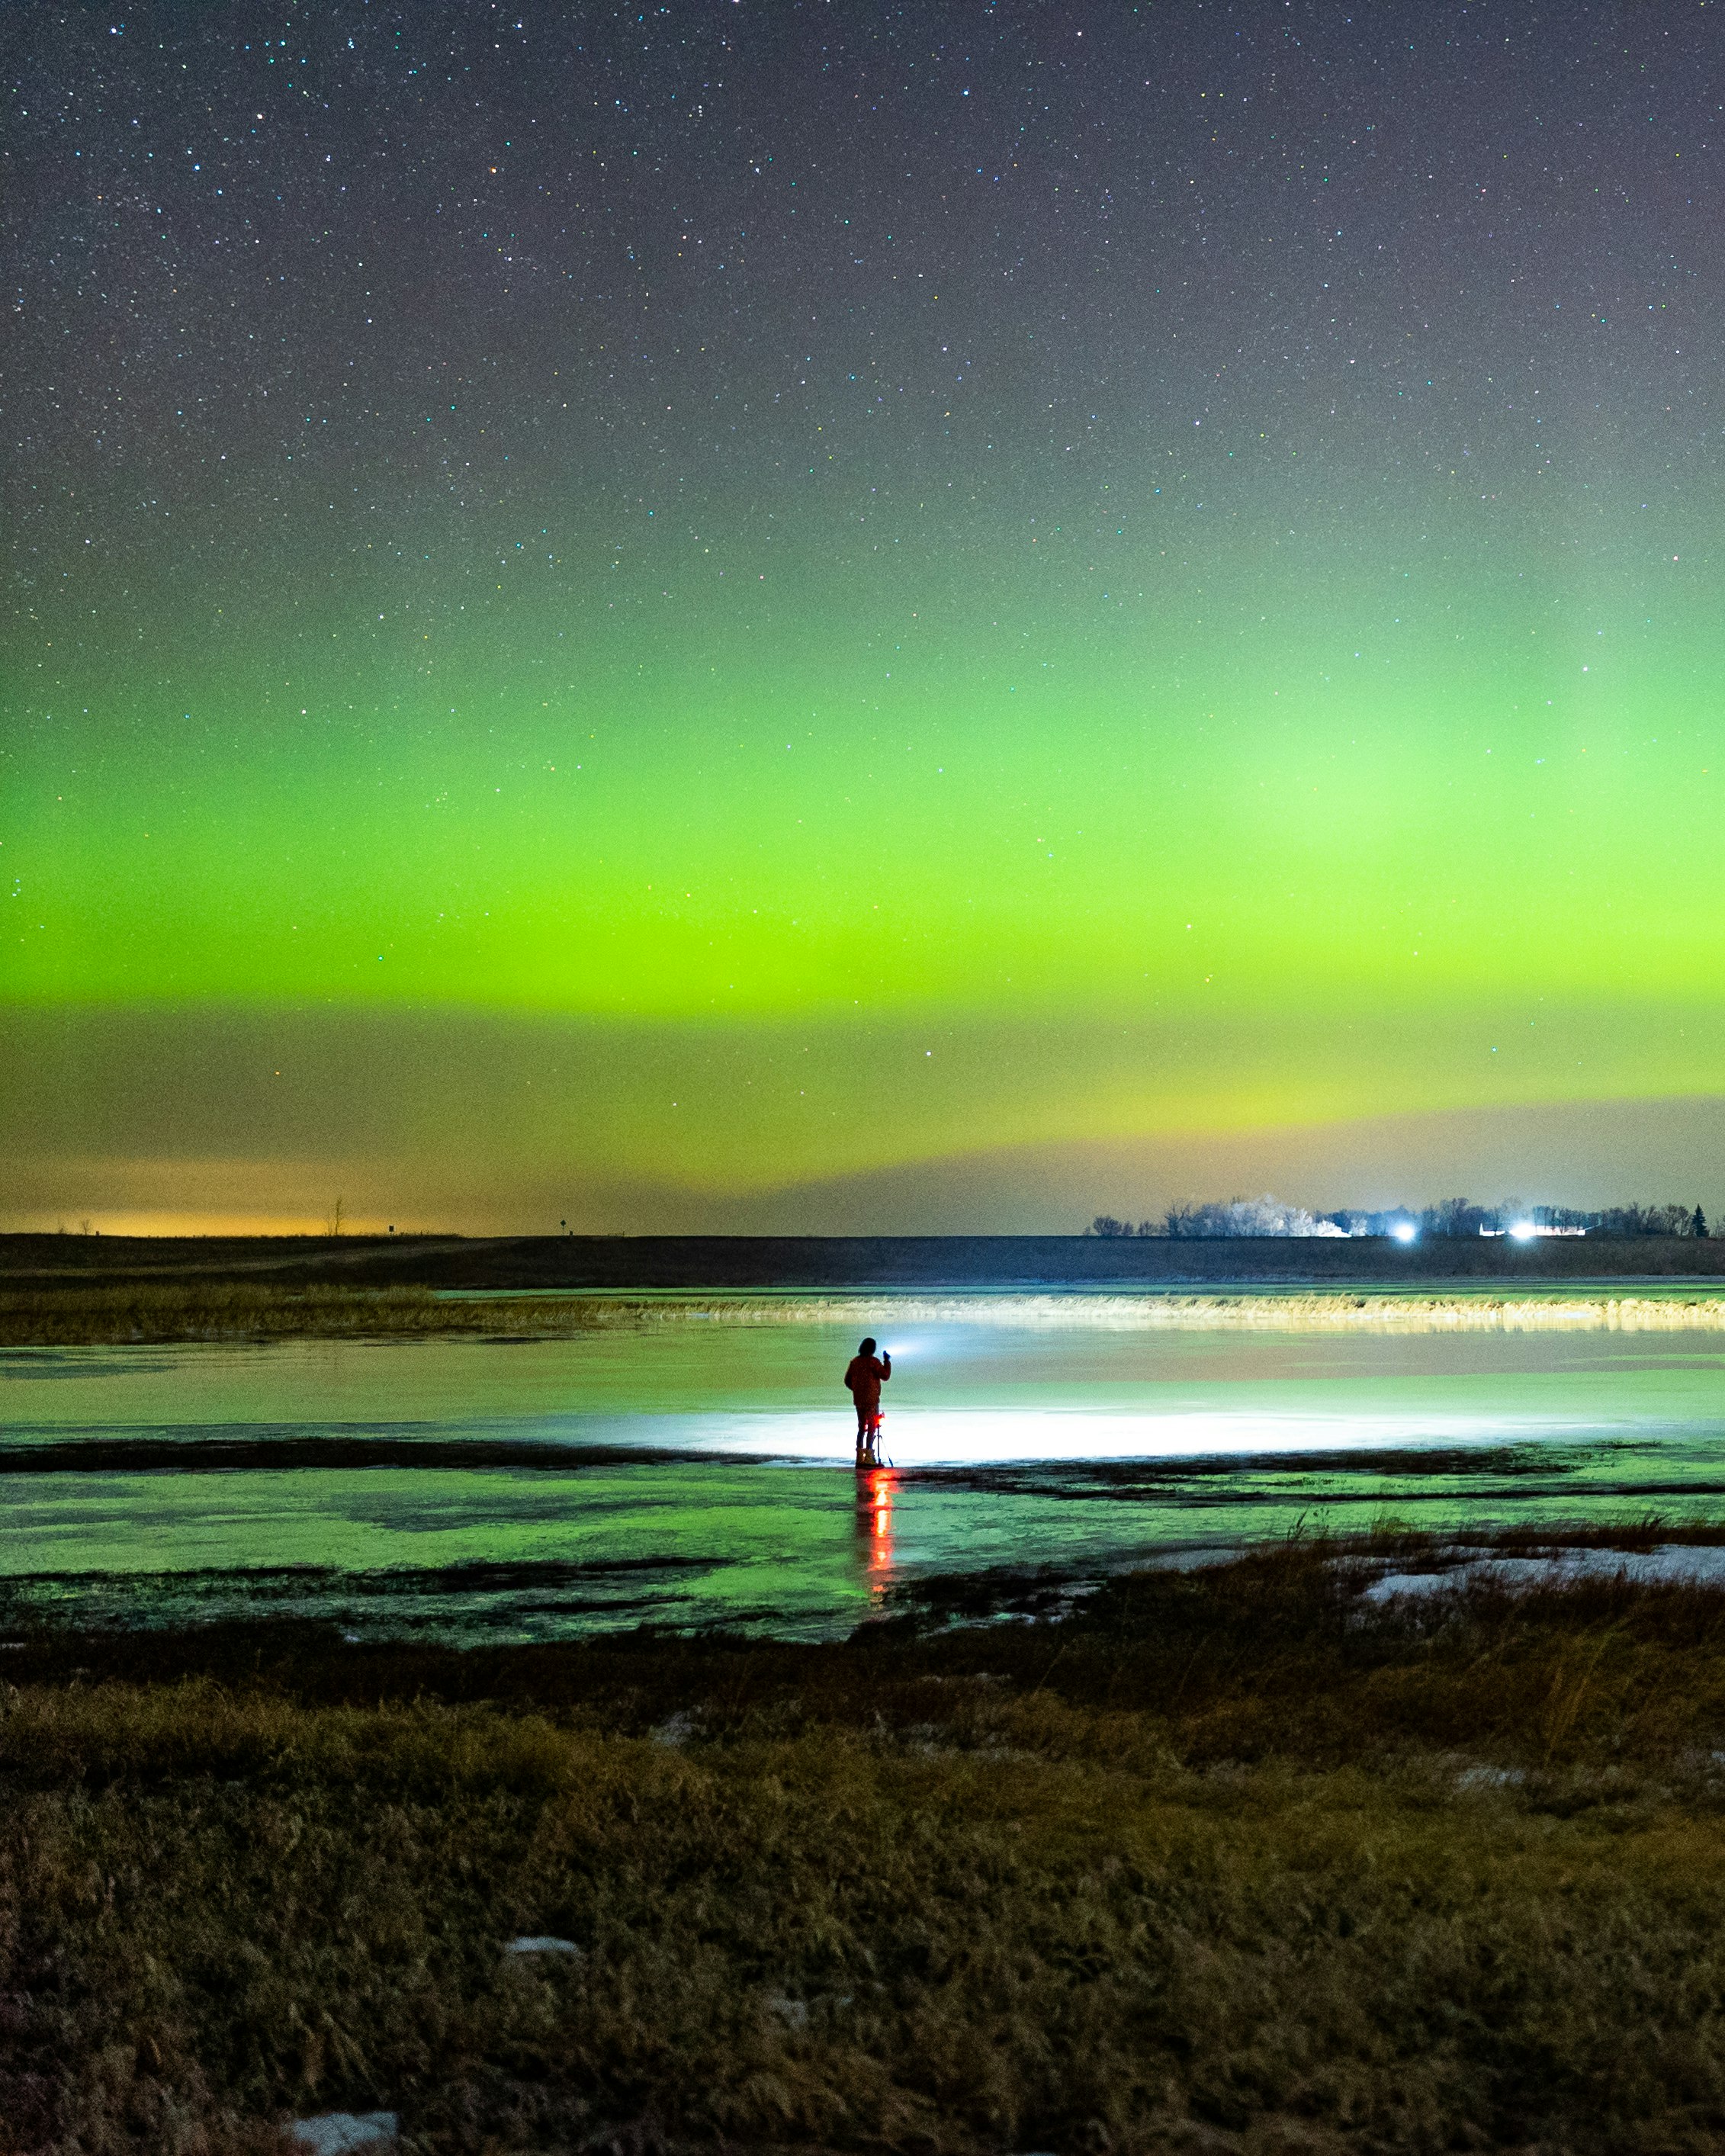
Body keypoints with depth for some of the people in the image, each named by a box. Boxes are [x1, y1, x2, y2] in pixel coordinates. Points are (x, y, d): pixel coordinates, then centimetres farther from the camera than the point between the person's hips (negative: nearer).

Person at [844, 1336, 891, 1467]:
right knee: (872, 1427, -3)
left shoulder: (855, 1361, 8)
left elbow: (847, 1380, 12)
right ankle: (869, 1458, -8)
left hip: (858, 1400, 7)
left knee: (861, 1428, 13)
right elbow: (885, 1376, -11)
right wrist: (887, 1361, -1)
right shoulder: (873, 1361, -12)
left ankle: (860, 1458, 13)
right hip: (871, 1400, -6)